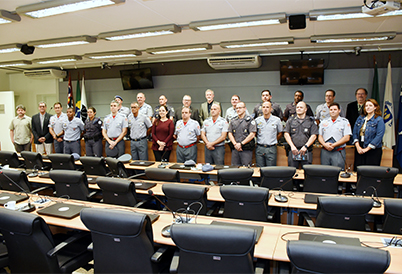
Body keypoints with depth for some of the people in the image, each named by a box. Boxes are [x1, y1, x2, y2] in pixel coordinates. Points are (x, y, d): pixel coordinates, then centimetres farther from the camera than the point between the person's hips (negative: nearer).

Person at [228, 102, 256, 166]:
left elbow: (252, 135, -8)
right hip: (235, 149, 4)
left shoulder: (250, 120, 0)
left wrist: (241, 144, -13)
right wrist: (235, 144, -8)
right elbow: (230, 134, 9)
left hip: (246, 149, -4)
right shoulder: (233, 121, 15)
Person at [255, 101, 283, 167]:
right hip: (259, 148, 1)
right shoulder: (257, 120, 5)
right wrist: (260, 141, 10)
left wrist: (273, 141, 8)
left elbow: (280, 133, 13)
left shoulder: (277, 120, 2)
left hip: (271, 149, -1)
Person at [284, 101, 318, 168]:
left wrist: (305, 146, -10)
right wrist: (292, 146, -7)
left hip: (306, 151, -1)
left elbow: (314, 136, 2)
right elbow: (286, 134, 5)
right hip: (293, 151, 1)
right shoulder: (290, 121, 13)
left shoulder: (311, 121, 9)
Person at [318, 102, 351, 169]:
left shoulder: (344, 122, 4)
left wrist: (333, 145, -12)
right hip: (325, 151, 3)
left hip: (338, 152, -3)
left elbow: (347, 138, -5)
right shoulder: (324, 122, 14)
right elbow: (320, 136, 12)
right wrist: (325, 144, -9)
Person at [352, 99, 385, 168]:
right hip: (359, 150, 4)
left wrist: (367, 148, -14)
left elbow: (379, 136, -12)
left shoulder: (379, 120, -4)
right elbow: (355, 133, 7)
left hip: (373, 150, -4)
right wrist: (357, 146, -5)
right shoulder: (360, 118, 12)